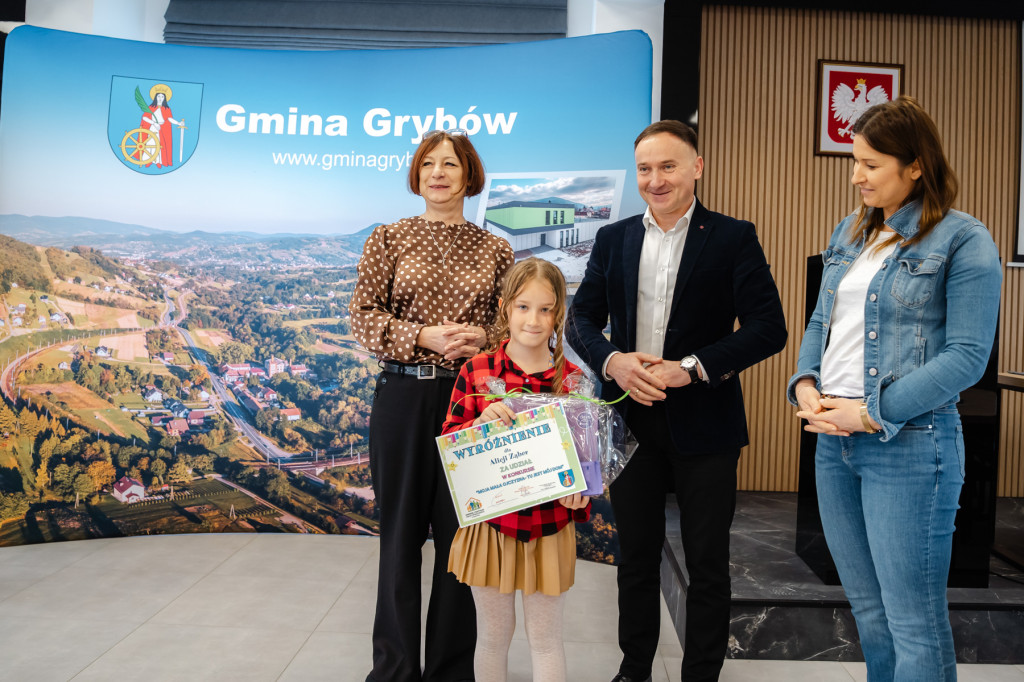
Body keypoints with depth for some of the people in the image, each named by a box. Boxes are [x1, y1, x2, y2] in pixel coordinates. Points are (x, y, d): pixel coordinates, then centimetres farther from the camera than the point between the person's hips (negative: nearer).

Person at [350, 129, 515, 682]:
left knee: (461, 532, 8)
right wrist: (424, 337, -15)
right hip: (404, 396, -1)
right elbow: (362, 318, -1)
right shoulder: (388, 239, 4)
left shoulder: (496, 251, 7)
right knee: (401, 532, 8)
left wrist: (482, 337, -11)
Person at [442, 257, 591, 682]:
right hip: (490, 523, 0)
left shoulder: (572, 380, -5)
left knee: (545, 637, 15)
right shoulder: (476, 371, -7)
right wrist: (482, 423, -22)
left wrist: (579, 488, -16)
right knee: (492, 635, 18)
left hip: (549, 527, 0)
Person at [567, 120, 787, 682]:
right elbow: (582, 317, 7)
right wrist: (612, 360, -13)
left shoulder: (733, 238, -3)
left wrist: (691, 368, -19)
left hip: (704, 422, -3)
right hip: (632, 419, 3)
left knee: (707, 565, 10)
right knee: (636, 556, 16)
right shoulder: (613, 239, 8)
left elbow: (769, 328, -9)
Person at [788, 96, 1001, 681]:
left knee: (915, 624, 2)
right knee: (868, 609, 19)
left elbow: (968, 356, -14)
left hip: (909, 443, -6)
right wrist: (805, 385, -3)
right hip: (833, 439, 7)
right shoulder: (851, 233, 12)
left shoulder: (963, 240, -8)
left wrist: (871, 413, -17)